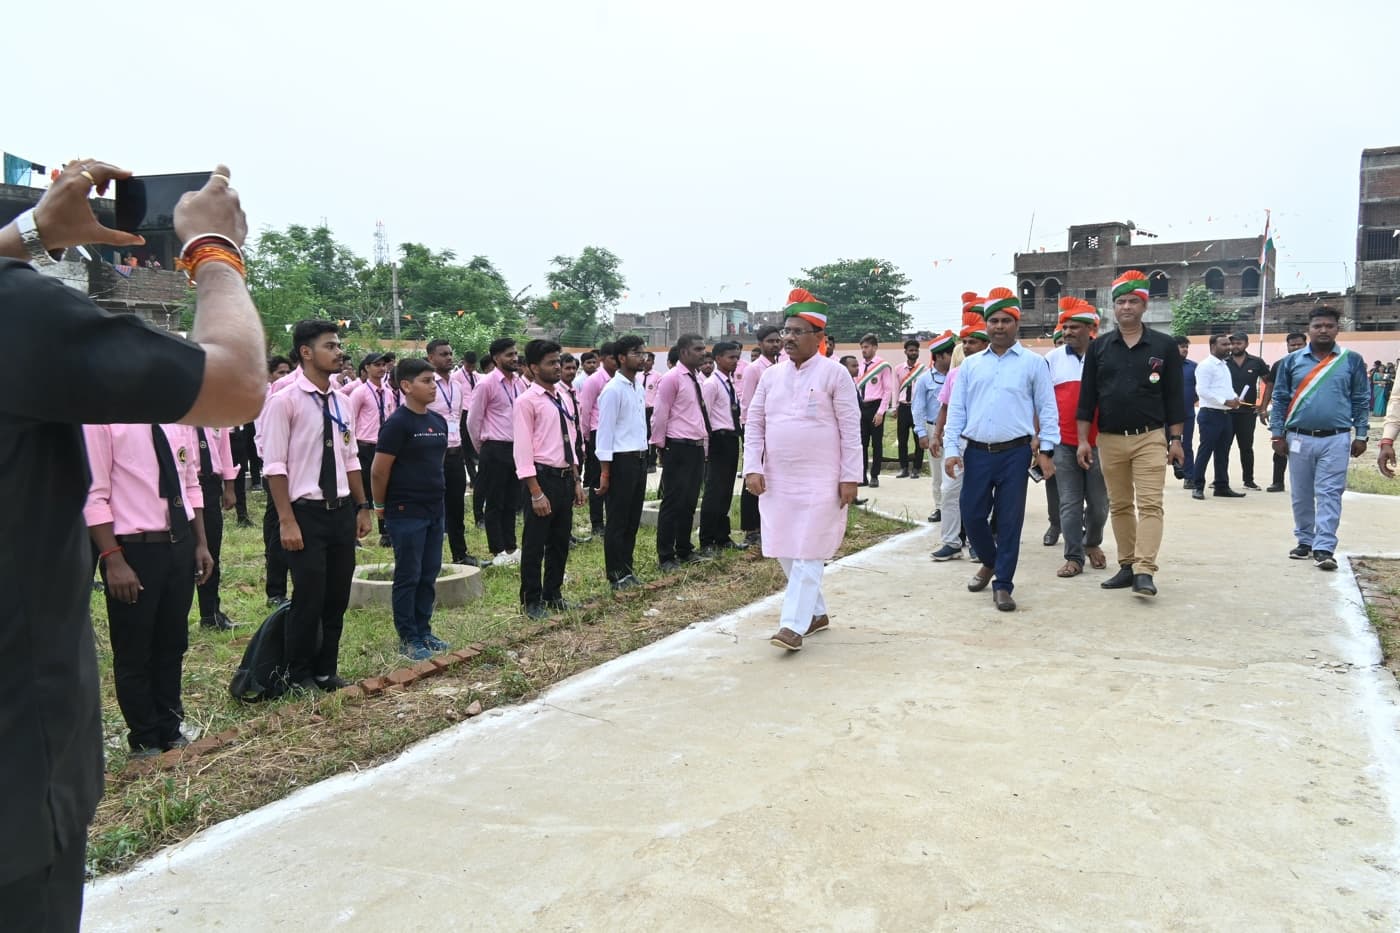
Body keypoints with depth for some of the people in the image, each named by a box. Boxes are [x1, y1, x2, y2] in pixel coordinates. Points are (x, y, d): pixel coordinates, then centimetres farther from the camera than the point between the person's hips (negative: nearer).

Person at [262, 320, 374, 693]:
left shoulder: (341, 402, 9)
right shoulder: (285, 401, -10)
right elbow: (275, 466, -12)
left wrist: (362, 507, 12)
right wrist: (287, 521, -15)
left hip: (342, 511, 6)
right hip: (307, 512, -6)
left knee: (337, 598, 13)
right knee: (309, 599, 0)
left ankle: (325, 671, 29)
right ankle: (298, 675, 20)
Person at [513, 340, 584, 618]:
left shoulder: (562, 398, 11)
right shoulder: (526, 401, -11)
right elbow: (523, 450, -15)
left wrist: (576, 481, 15)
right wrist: (536, 492, -18)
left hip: (565, 476, 7)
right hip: (543, 477, -7)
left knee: (560, 541, 16)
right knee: (534, 544, 4)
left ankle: (553, 594, 31)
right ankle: (532, 601, 18)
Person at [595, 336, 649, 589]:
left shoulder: (638, 387, 12)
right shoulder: (613, 390, -13)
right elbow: (604, 432, -14)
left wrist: (644, 458, 14)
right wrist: (605, 473, -16)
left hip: (640, 459, 8)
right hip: (621, 460, -8)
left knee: (633, 519, 14)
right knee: (618, 521, 2)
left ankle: (627, 568, 25)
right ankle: (616, 574, 13)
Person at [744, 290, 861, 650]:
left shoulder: (834, 374, -6)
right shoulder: (772, 375, 8)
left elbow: (851, 429, -7)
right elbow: (754, 424, 8)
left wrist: (849, 477, -10)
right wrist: (753, 468, -2)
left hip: (820, 481, -5)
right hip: (776, 480, 6)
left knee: (807, 553, -6)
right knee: (785, 551, 11)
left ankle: (794, 624, -3)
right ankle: (816, 612, 27)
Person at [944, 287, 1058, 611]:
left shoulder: (1033, 363, 3)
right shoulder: (970, 365, 10)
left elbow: (1047, 409, 3)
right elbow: (956, 410, 8)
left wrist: (1046, 450, -4)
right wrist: (951, 450, -1)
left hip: (1015, 453, -2)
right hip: (976, 453, 2)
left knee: (1010, 521, 2)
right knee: (972, 516, 6)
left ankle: (1003, 585, 13)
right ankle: (990, 562, 34)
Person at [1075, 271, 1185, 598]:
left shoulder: (1164, 346, 2)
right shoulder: (1099, 347, 6)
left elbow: (1173, 396, 3)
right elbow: (1087, 397, 6)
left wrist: (1175, 439, -1)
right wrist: (1083, 440, 1)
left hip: (1149, 438, -2)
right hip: (1109, 440, 3)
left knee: (1150, 505, -9)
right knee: (1119, 506, 9)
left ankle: (1144, 571, -12)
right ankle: (1127, 566, 17)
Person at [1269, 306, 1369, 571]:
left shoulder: (1352, 360, 2)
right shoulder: (1292, 361, 3)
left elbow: (1361, 401, 6)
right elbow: (1280, 399, 6)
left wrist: (1361, 436, 3)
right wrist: (1278, 434, 2)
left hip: (1336, 439, -1)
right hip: (1299, 438, 2)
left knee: (1329, 494, -4)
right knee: (1301, 495, 9)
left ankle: (1324, 548, -4)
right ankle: (1305, 541, 22)